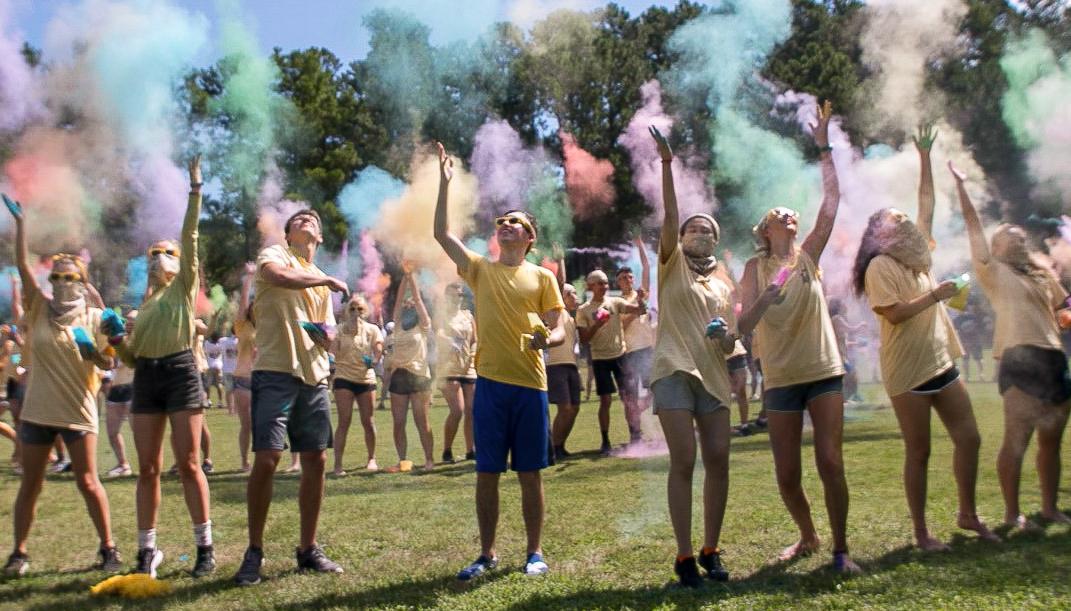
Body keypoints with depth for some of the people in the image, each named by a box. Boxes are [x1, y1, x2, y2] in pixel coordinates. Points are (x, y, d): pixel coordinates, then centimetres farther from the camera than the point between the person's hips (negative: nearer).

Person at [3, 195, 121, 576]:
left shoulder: (94, 317, 0)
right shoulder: (40, 309, 4)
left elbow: (109, 364, 2)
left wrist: (95, 354, -19)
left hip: (78, 411, -2)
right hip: (38, 411, 2)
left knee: (88, 482, -2)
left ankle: (108, 548, 9)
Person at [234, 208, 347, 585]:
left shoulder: (320, 281, 23)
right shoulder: (274, 255, 6)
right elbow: (280, 277, -20)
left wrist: (325, 335, -3)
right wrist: (328, 279, -8)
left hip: (314, 375, 6)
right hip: (276, 372, -6)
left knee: (316, 461, 4)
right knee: (266, 459, -12)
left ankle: (308, 549, 14)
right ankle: (254, 552, 1)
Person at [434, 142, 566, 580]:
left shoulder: (541, 277, 7)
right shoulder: (480, 269, 10)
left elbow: (559, 330, 3)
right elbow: (442, 233, 2)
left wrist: (547, 339, -20)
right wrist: (444, 183, -1)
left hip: (530, 383, -1)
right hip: (490, 382, 1)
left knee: (530, 474, 5)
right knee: (486, 474, 5)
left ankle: (535, 552, 17)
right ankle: (487, 555, 16)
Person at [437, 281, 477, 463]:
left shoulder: (468, 316, 15)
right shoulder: (441, 315, 0)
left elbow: (475, 340, 18)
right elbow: (439, 334, -20)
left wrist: (474, 353, -3)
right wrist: (449, 342, -40)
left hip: (469, 368, 5)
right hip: (449, 368, -5)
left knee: (471, 410, 4)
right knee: (457, 410, -15)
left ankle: (470, 450, 14)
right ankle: (447, 451, -2)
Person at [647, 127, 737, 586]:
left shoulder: (723, 285, 20)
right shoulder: (673, 263, 9)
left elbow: (730, 343, 18)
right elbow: (669, 216, -7)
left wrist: (727, 337, -7)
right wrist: (667, 165, -17)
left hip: (713, 375, 4)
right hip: (674, 371, -4)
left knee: (717, 461, -2)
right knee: (683, 461, -10)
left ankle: (710, 550, 11)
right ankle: (684, 555, -2)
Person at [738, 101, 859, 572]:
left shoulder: (809, 255, 6)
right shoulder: (756, 267, 3)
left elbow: (831, 202, -2)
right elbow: (744, 325, -7)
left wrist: (824, 147, -5)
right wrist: (763, 301, -26)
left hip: (824, 373, 0)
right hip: (781, 379, 0)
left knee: (830, 462, -8)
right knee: (786, 473, 3)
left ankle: (841, 548, 7)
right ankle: (807, 537, 28)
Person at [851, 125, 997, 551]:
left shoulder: (918, 256, 14)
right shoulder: (879, 266, -8)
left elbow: (927, 206, 17)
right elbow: (894, 313, -20)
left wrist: (925, 158, 17)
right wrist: (936, 295, -15)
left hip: (941, 363, 8)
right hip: (908, 370, -7)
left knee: (968, 438, 8)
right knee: (919, 451, -1)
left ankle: (968, 514, 24)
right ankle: (921, 532, 10)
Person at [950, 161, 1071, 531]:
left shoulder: (1041, 275, 23)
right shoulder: (994, 272, 4)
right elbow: (973, 227, -3)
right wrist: (960, 186, -4)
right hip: (1021, 360, -7)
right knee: (1016, 441, -8)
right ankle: (1012, 514, -3)